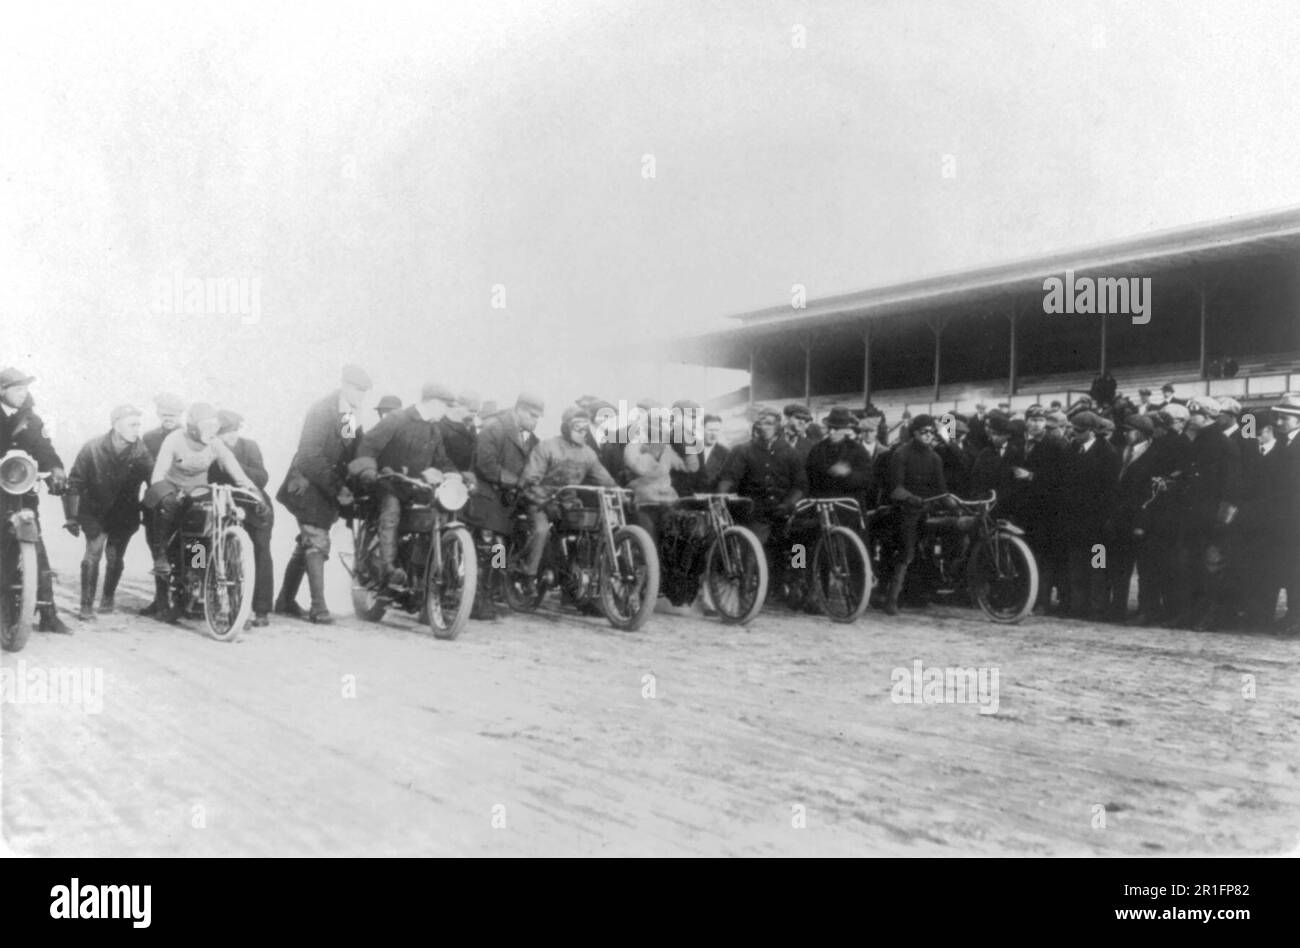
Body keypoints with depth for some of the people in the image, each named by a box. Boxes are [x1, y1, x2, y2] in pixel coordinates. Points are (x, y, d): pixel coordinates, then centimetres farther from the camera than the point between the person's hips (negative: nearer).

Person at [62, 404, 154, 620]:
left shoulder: (141, 452, -15)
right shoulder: (92, 448, -16)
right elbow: (75, 483, -9)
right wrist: (71, 517, -10)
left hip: (125, 513, 1)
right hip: (95, 511, -1)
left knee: (114, 557, 2)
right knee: (93, 552, -15)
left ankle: (108, 599, 27)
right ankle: (86, 606, -8)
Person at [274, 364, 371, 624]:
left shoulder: (353, 416, 9)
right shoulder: (322, 410, -15)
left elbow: (356, 453, 11)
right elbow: (312, 456, -21)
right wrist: (337, 489, -23)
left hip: (331, 488, 8)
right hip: (310, 483, -8)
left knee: (307, 544, 13)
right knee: (317, 542, -14)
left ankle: (285, 601, 22)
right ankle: (318, 606, -15)